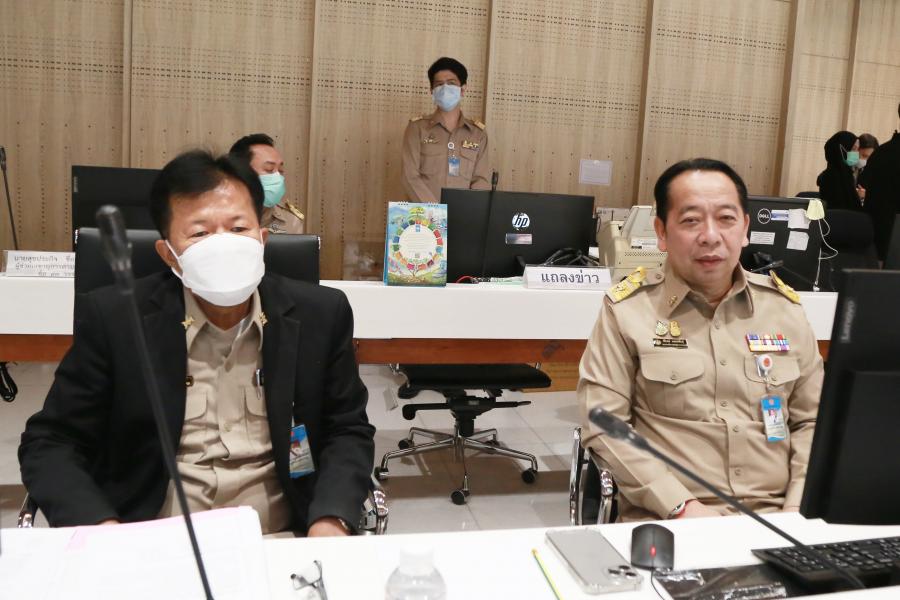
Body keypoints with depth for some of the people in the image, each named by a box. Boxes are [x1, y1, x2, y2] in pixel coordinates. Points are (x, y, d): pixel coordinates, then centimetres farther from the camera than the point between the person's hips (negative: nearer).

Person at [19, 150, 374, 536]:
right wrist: (103, 534, -16)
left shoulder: (321, 315, -1)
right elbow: (50, 443, 1)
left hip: (278, 546, 2)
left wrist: (331, 521, -12)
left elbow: (348, 431, 6)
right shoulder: (112, 318, -4)